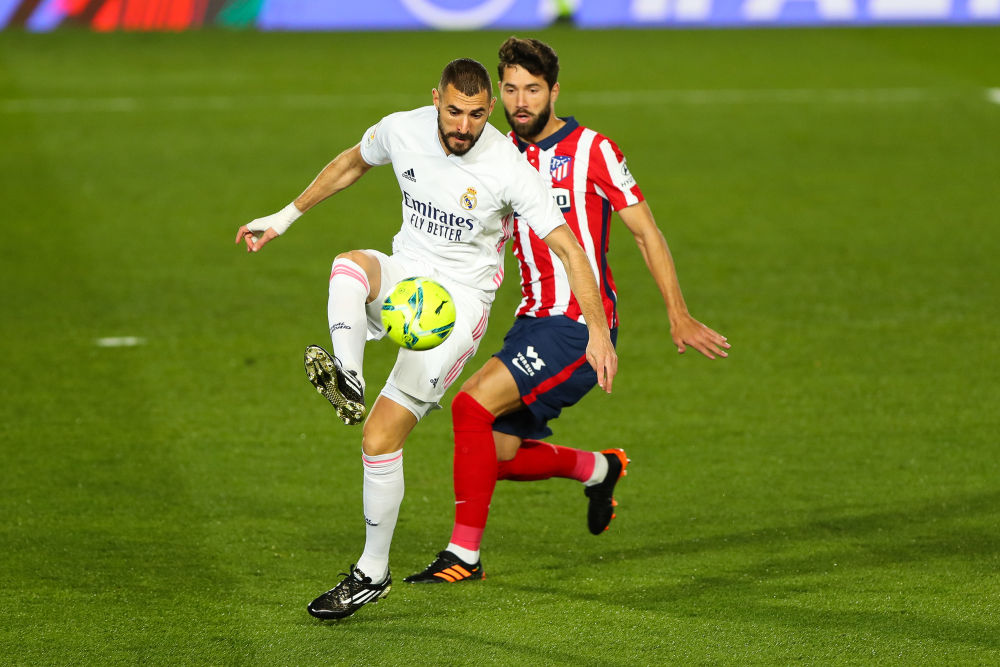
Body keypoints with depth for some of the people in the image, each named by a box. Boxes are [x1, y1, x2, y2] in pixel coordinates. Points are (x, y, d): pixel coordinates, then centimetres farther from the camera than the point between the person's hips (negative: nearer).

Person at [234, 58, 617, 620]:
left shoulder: (509, 168, -19)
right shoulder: (402, 130, -6)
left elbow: (570, 249, -16)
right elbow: (352, 163, 17)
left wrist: (598, 330, -24)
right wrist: (285, 217, 21)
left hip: (462, 297, -5)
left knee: (381, 436, -14)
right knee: (350, 264, -33)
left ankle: (372, 573, 0)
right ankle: (347, 378, -55)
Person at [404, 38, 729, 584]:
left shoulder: (592, 150, -9)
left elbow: (646, 232, -5)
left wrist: (679, 318, -8)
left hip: (580, 322, -7)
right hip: (533, 319, 7)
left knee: (476, 402, -21)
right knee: (500, 455, 4)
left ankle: (464, 554, -13)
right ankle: (598, 468, 33)